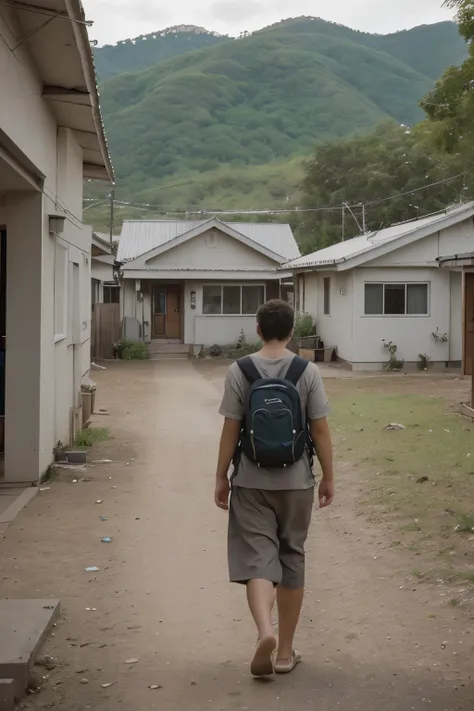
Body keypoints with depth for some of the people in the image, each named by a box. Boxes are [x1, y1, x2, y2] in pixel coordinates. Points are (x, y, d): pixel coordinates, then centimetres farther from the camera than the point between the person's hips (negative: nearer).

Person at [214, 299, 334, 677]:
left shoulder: (239, 371, -6)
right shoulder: (308, 372, -6)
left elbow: (231, 430, -5)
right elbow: (320, 430, -4)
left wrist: (221, 478, 5)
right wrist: (329, 477, 6)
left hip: (251, 482, -1)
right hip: (295, 482, 1)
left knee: (257, 558, 2)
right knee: (292, 560, 12)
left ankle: (265, 630, -24)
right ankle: (286, 651, 19)